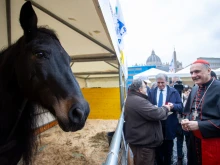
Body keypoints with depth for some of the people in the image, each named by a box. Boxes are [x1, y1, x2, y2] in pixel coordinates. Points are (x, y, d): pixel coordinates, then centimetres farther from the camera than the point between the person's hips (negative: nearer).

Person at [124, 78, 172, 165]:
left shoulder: (131, 98, 8)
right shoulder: (138, 101, -27)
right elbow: (156, 114, -28)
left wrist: (155, 108, 9)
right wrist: (165, 108, -9)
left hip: (138, 139, 11)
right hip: (143, 142, -10)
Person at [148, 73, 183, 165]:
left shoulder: (174, 91, 0)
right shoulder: (151, 92, 4)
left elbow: (180, 106, -3)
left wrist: (173, 105, -24)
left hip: (169, 125, -1)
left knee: (168, 149, 17)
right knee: (158, 148, 15)